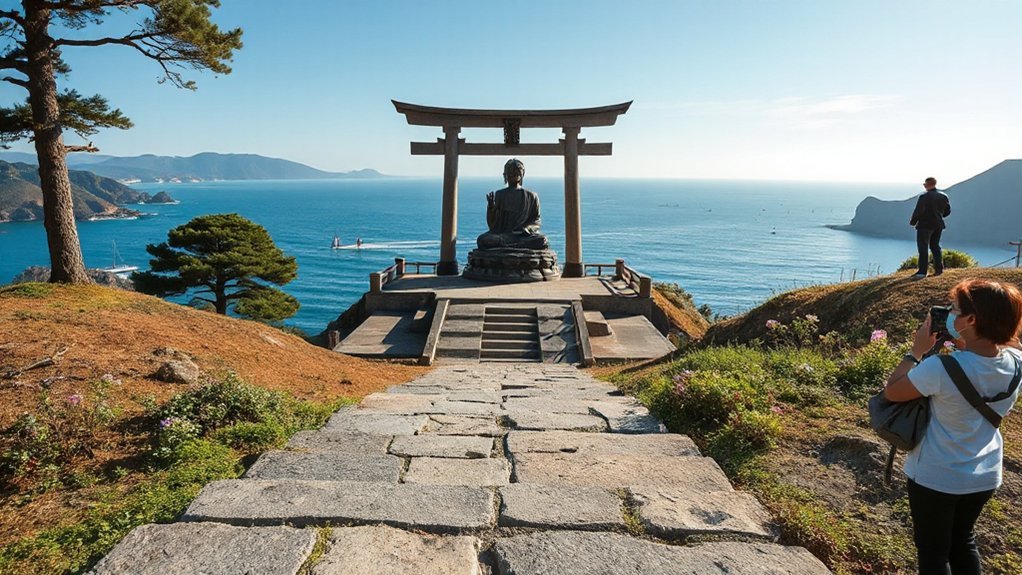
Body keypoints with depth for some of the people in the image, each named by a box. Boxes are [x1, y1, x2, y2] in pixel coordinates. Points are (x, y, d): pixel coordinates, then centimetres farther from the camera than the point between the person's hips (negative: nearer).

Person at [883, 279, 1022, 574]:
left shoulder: (942, 367, -32)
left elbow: (891, 391, -17)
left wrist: (917, 350, -11)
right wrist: (964, 345, -1)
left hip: (935, 478, -6)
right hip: (984, 476, 6)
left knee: (932, 551, 14)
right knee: (962, 541, 28)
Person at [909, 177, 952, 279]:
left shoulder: (924, 197, -17)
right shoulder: (943, 196, 4)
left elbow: (918, 211, -18)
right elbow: (947, 211, 11)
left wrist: (912, 222, -4)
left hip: (925, 225, -7)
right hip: (938, 225, 7)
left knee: (923, 248, -3)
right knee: (935, 246, 17)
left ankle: (922, 272, -6)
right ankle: (939, 268, 19)